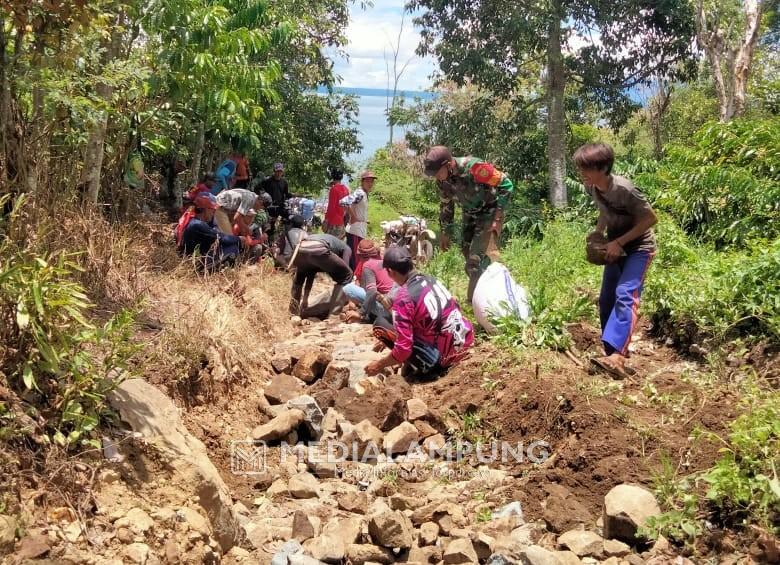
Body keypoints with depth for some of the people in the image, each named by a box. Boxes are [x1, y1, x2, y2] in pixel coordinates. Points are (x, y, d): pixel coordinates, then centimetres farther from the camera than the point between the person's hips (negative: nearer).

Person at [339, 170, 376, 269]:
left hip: (360, 231, 10)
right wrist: (353, 217, -21)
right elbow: (343, 202, -31)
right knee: (355, 260, -8)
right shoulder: (360, 193, -16)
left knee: (357, 259, 15)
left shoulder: (364, 194, 14)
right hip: (355, 231, -10)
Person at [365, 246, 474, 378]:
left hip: (441, 358, -8)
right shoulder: (430, 279, 4)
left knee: (380, 324, 0)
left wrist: (379, 365, -1)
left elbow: (403, 349, -20)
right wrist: (388, 339, 29)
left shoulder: (404, 297, -19)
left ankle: (417, 366, 3)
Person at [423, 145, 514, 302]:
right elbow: (445, 205, 9)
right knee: (468, 255, 11)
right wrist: (445, 233, 12)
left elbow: (506, 185, -23)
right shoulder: (442, 178, -9)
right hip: (470, 215, 7)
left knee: (479, 260, -13)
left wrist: (497, 218, -22)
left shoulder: (473, 167, -31)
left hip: (489, 214, -7)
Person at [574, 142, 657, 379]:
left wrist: (618, 242, -22)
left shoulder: (623, 189, -27)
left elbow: (651, 218, -21)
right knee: (606, 299, 7)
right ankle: (613, 352, 17)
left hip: (638, 247, -8)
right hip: (616, 249, 8)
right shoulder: (592, 188, -5)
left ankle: (617, 357, -35)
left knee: (625, 295, -25)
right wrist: (598, 232, -4)